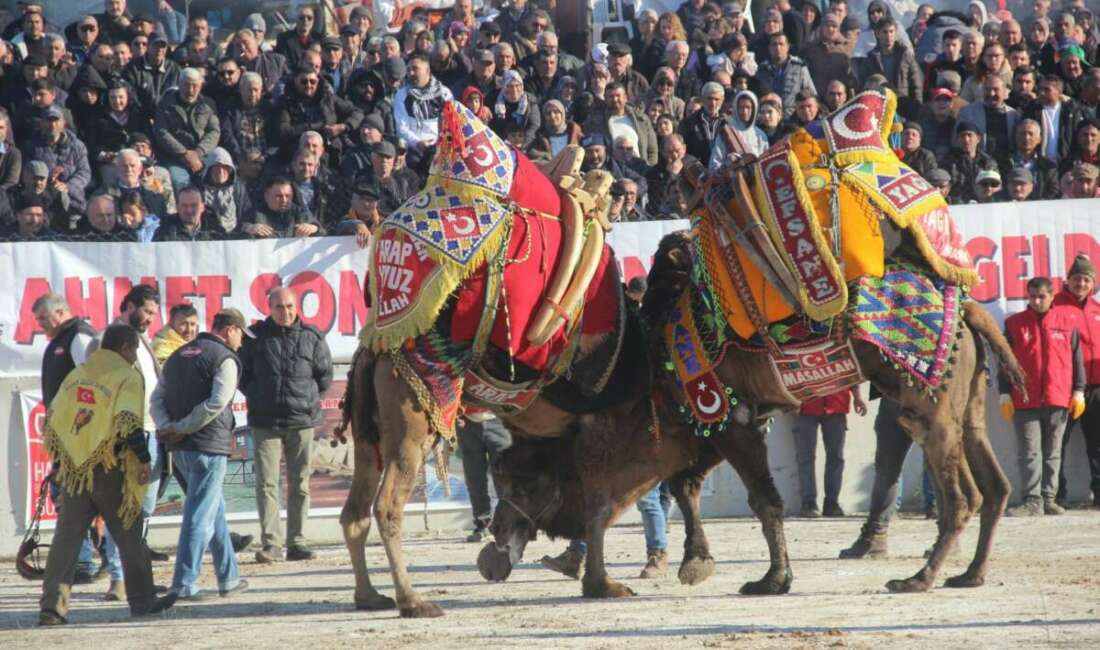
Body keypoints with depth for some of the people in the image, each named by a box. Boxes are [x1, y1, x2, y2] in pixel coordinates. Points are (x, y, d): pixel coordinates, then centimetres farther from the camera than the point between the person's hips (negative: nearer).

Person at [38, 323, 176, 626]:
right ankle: (142, 602, 20)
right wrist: (144, 459, -12)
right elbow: (128, 422, -18)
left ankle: (52, 606, -7)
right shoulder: (126, 377, -6)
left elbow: (52, 420, 16)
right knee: (129, 537, 10)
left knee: (66, 538, 2)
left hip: (73, 470, 5)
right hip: (109, 471, -5)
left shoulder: (76, 375, 14)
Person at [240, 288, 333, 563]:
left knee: (299, 484, 4)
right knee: (266, 483, -8)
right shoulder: (255, 337, 3)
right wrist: (257, 398, 5)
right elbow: (242, 373, 12)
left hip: (302, 420, 1)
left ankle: (296, 542, 9)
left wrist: (306, 399, 5)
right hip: (265, 422, -1)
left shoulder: (311, 338, 3)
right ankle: (271, 543, -8)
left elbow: (325, 376, 11)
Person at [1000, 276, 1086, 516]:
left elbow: (1077, 358, 9)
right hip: (1025, 400, -1)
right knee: (1029, 452, -4)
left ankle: (1048, 499, 12)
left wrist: (1078, 391, 5)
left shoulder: (1067, 321, 6)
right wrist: (1005, 395, 1)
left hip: (1058, 399, 1)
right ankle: (1032, 501, -6)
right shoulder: (1015, 324, 5)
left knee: (1053, 452, 7)